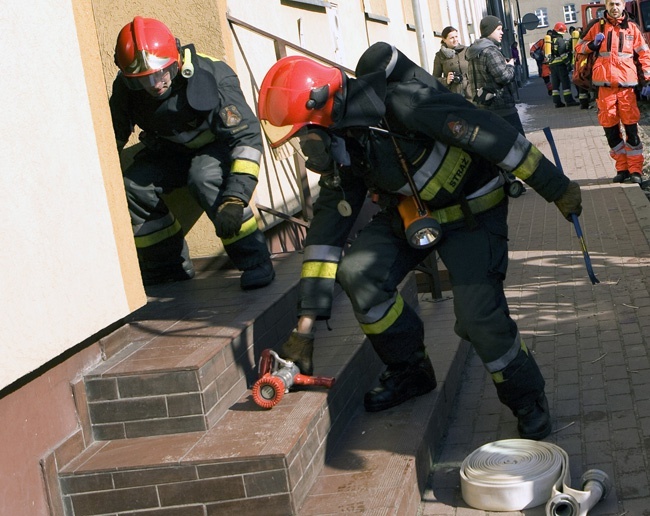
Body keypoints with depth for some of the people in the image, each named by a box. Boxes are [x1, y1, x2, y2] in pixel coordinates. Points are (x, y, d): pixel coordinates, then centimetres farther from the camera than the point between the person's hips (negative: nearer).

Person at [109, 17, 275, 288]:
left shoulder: (209, 78, -32)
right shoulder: (125, 88, -17)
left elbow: (247, 135, -34)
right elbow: (112, 139, 0)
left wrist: (234, 199, -42)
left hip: (219, 145, -5)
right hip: (170, 151, 6)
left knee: (204, 177, -36)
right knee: (133, 186, -15)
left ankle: (256, 263, -25)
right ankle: (168, 266, 5)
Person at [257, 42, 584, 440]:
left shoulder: (404, 102, -31)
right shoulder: (340, 144, -6)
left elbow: (488, 133, -27)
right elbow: (328, 225, -3)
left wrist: (556, 188, -20)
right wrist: (306, 324, -5)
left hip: (472, 210, -7)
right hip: (409, 214, 7)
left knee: (479, 314, -20)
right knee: (357, 271, -14)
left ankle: (528, 400, 8)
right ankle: (410, 370, 7)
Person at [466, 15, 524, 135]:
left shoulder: (475, 51, 14)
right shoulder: (490, 51, -16)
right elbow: (504, 76, -21)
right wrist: (510, 66, -2)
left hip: (484, 105, 10)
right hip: (501, 106, -10)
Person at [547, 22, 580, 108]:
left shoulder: (550, 39, 15)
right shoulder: (560, 40, -9)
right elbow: (562, 53, -16)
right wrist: (568, 62, -11)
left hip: (552, 64, 8)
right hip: (560, 64, -8)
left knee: (555, 83, 8)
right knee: (565, 82, -5)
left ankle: (557, 101, 8)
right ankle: (569, 100, -8)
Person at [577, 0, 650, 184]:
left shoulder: (631, 28, 8)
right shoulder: (598, 27, 10)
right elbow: (580, 47, 14)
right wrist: (592, 45, -7)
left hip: (626, 84, -1)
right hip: (605, 85, 1)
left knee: (631, 128, -3)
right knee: (610, 129, 3)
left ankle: (635, 169, 3)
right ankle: (622, 168, 14)